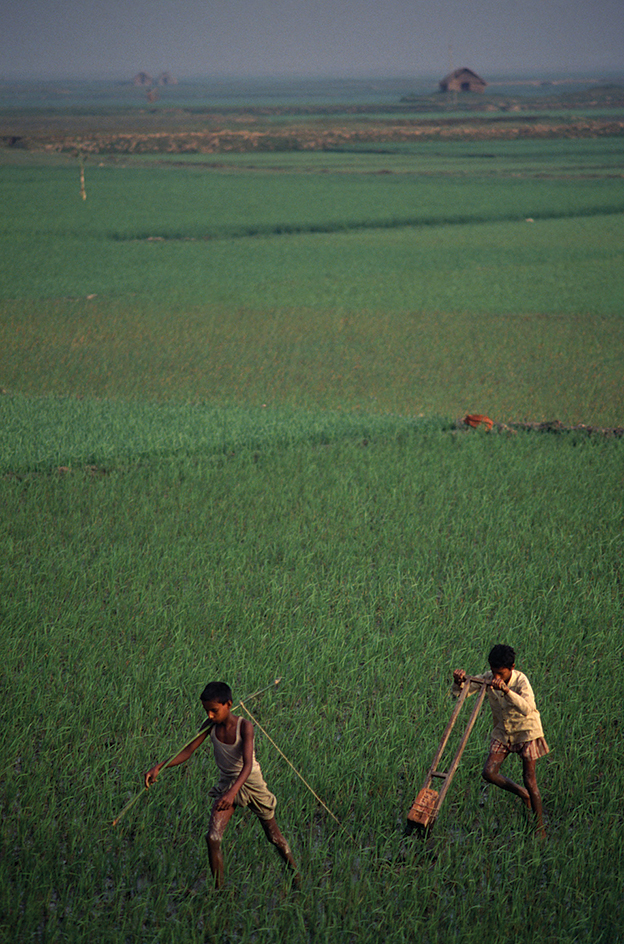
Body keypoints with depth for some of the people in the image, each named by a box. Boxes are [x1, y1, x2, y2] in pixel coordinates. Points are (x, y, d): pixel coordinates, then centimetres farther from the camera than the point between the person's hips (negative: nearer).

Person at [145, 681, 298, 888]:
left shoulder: (244, 727, -27)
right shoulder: (211, 726, -12)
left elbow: (247, 765, -35)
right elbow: (187, 751, -11)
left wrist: (232, 792, -52)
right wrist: (159, 767, -27)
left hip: (251, 783, -4)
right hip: (226, 784, 4)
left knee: (274, 836, 14)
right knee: (213, 837, -14)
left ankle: (296, 877, 36)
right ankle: (219, 889, -2)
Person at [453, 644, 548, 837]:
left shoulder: (521, 681, -26)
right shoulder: (489, 679, -13)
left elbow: (526, 709, -43)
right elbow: (461, 692, -11)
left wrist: (506, 690, -56)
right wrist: (459, 682, -35)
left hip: (526, 730, -5)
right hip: (502, 732, 5)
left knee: (529, 779, -4)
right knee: (489, 772, -7)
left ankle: (540, 828, 8)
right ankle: (522, 794, 21)